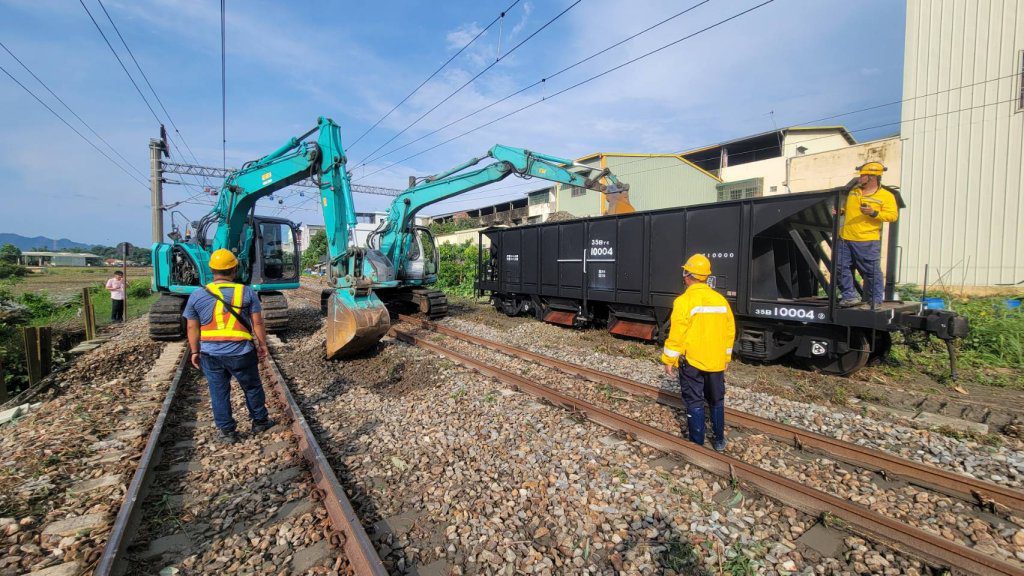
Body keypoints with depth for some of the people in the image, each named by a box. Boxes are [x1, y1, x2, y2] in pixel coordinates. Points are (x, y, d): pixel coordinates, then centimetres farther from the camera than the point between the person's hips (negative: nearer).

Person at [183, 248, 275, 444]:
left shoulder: (197, 296, -2)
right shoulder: (247, 292, -8)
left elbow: (192, 328, 2)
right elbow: (257, 323, -5)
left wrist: (195, 351, 13)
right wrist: (262, 344, 6)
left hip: (211, 354, 2)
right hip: (241, 353, -1)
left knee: (219, 393, 13)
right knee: (252, 388, 16)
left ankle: (226, 431, 21)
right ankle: (260, 422, 30)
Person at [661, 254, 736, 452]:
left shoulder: (684, 301, -16)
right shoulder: (721, 300, 2)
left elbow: (676, 335, -17)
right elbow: (730, 332, 8)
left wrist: (669, 361, -7)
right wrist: (726, 358, 19)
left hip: (691, 361, -5)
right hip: (716, 362, 5)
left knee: (695, 402, 5)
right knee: (717, 401, 18)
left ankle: (697, 444, 13)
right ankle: (719, 441, 30)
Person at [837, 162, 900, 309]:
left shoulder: (886, 195, -2)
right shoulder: (854, 191, 15)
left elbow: (893, 215, -8)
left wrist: (874, 213, -21)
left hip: (867, 242, -6)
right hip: (845, 238, 6)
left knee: (872, 272, 0)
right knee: (842, 268, 4)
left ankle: (875, 300, 12)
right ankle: (850, 297, 14)